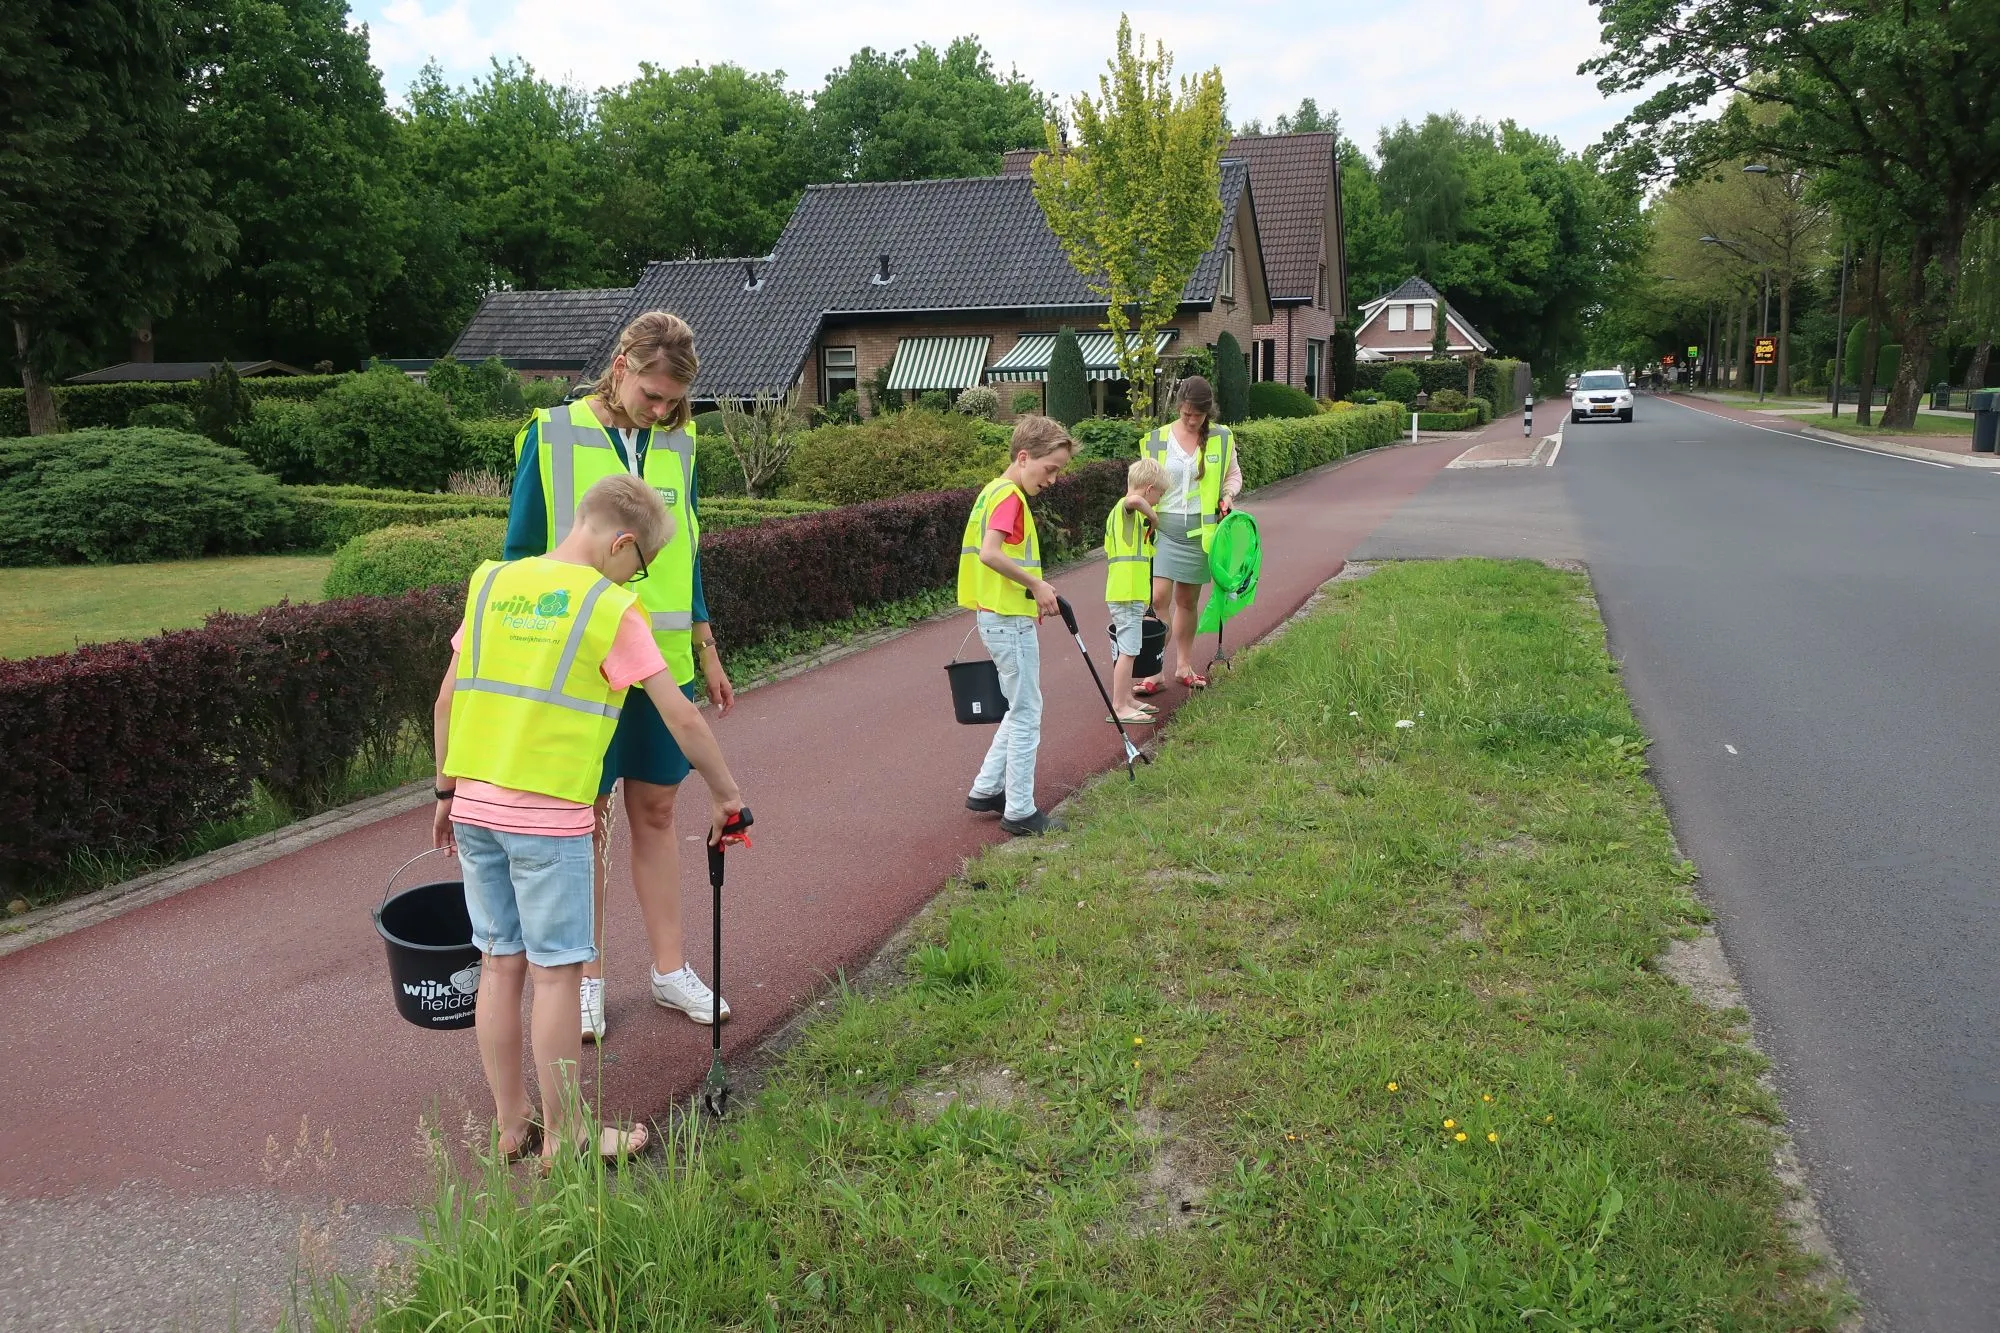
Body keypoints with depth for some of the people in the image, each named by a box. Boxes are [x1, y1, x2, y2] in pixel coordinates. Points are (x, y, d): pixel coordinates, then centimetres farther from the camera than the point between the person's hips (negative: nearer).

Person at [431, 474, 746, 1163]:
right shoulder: (612, 609, -8)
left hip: (475, 806, 6)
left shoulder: (491, 582, 7)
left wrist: (448, 792, 19)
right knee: (556, 973, 5)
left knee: (501, 964, 14)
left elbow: (447, 700, 10)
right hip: (550, 816, -6)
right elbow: (682, 719, -7)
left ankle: (510, 1125, 26)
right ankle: (565, 1137, 16)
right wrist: (724, 793, 5)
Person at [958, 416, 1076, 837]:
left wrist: (1036, 588, 10)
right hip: (1010, 618, -10)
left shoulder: (995, 491, 15)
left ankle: (986, 789, 25)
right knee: (1026, 713, -1)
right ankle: (1020, 812, 7)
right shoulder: (1009, 495, -16)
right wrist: (1036, 584, -20)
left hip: (1000, 616, 10)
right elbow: (989, 553, -30)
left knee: (1021, 709, 20)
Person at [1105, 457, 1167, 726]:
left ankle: (1127, 698, 28)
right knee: (1127, 651, -7)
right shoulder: (1127, 507, -11)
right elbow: (1135, 499, -38)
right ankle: (1119, 707, -5)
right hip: (1128, 595, -10)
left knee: (1126, 650, 18)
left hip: (1125, 594, 10)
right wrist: (1152, 516, -20)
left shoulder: (1119, 512, 18)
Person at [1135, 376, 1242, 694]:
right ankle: (1154, 672, -6)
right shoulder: (1156, 440, -1)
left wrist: (1228, 495, -5)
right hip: (1164, 528, -1)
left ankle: (1184, 666, 26)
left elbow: (1233, 474, 15)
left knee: (1187, 601, 12)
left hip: (1200, 530, 2)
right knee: (1158, 599, -12)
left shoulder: (1222, 438, 2)